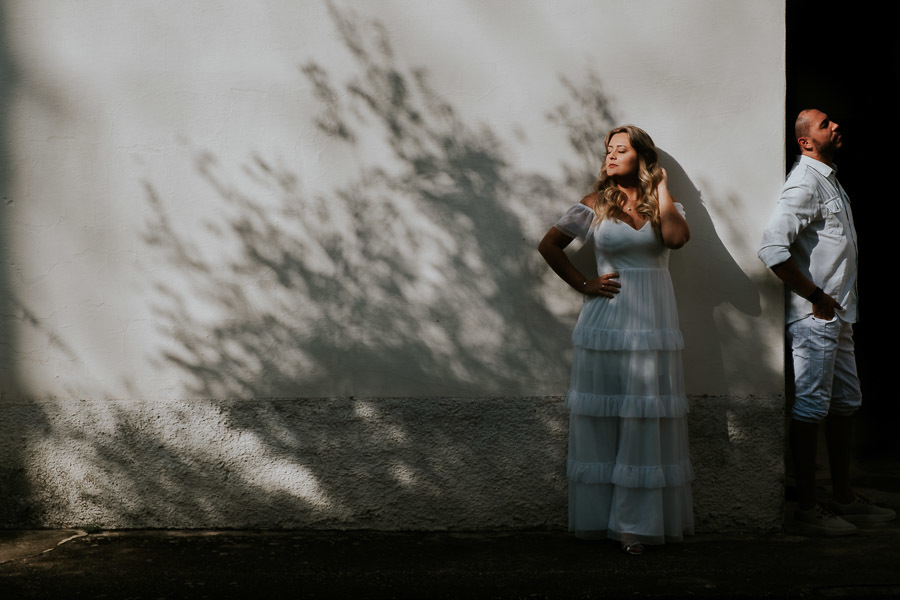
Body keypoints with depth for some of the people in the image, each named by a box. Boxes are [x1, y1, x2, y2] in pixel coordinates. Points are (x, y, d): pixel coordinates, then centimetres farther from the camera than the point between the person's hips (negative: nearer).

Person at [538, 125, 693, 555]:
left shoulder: (664, 206, 9)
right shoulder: (595, 205, 6)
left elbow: (677, 237, -13)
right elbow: (548, 246, 8)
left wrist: (660, 186, -2)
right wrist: (584, 284, 1)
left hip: (652, 324, 1)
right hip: (607, 320, -1)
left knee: (646, 418, -1)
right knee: (603, 417, 1)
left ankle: (637, 521, 4)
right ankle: (601, 516, 9)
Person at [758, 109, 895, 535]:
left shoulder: (829, 179, 18)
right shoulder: (804, 183, -13)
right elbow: (773, 248, -24)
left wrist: (839, 306, 16)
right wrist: (817, 298, -18)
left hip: (837, 315, 10)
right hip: (814, 318, -10)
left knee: (845, 405, 15)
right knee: (811, 408, -5)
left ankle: (844, 497, 24)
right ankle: (807, 507, 2)